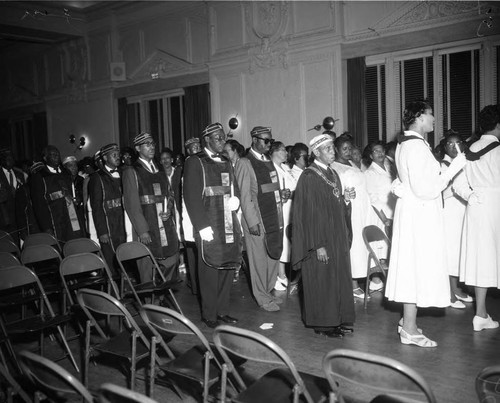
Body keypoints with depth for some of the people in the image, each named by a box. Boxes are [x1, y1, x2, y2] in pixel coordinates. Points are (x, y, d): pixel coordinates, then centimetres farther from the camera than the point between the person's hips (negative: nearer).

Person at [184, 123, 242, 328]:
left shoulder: (226, 163, 17)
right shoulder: (195, 162, -5)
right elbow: (191, 196, -10)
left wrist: (236, 200, -1)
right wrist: (202, 226, -16)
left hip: (229, 226, 7)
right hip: (208, 228, -7)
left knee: (228, 268, 11)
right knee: (210, 271, 0)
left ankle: (222, 311, 24)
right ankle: (209, 315, 12)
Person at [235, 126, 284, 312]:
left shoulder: (268, 161, 14)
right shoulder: (244, 163, -9)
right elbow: (244, 195, -12)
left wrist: (282, 194, 7)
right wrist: (253, 221, -16)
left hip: (274, 218, 8)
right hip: (256, 219, -7)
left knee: (274, 255, 13)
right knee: (259, 259, 2)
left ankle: (268, 291, 29)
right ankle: (262, 298, 15)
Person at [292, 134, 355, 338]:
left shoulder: (333, 174, 11)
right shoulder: (309, 177, -14)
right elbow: (309, 213, -17)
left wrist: (346, 199, -2)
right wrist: (318, 245, -20)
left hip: (337, 238, 8)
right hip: (320, 238, -8)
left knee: (338, 278, 12)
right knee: (321, 280, 0)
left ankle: (337, 320, 23)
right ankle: (322, 323, 13)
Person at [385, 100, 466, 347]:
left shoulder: (405, 144, 13)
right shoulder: (416, 146, -19)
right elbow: (424, 189, -22)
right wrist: (452, 169, -19)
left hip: (413, 212, 10)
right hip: (419, 214, -10)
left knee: (412, 268, 16)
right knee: (417, 268, -3)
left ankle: (408, 322, 27)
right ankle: (410, 330, 6)